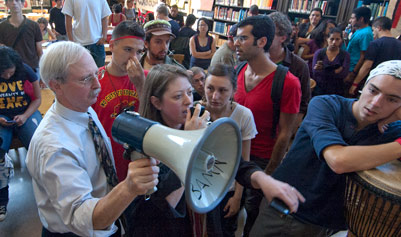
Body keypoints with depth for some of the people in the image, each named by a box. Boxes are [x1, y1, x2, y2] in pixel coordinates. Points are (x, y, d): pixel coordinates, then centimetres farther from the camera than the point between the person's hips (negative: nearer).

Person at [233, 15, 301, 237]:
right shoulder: (239, 72, -2)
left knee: (251, 214, 14)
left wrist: (268, 174, -9)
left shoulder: (288, 83, -20)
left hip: (261, 160, -4)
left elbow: (284, 134, -15)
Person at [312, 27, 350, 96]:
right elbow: (315, 72, -11)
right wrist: (337, 71, -17)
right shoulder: (319, 53, 1)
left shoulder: (345, 55, 1)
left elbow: (344, 74, -13)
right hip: (319, 89, 0)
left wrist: (322, 70, -19)